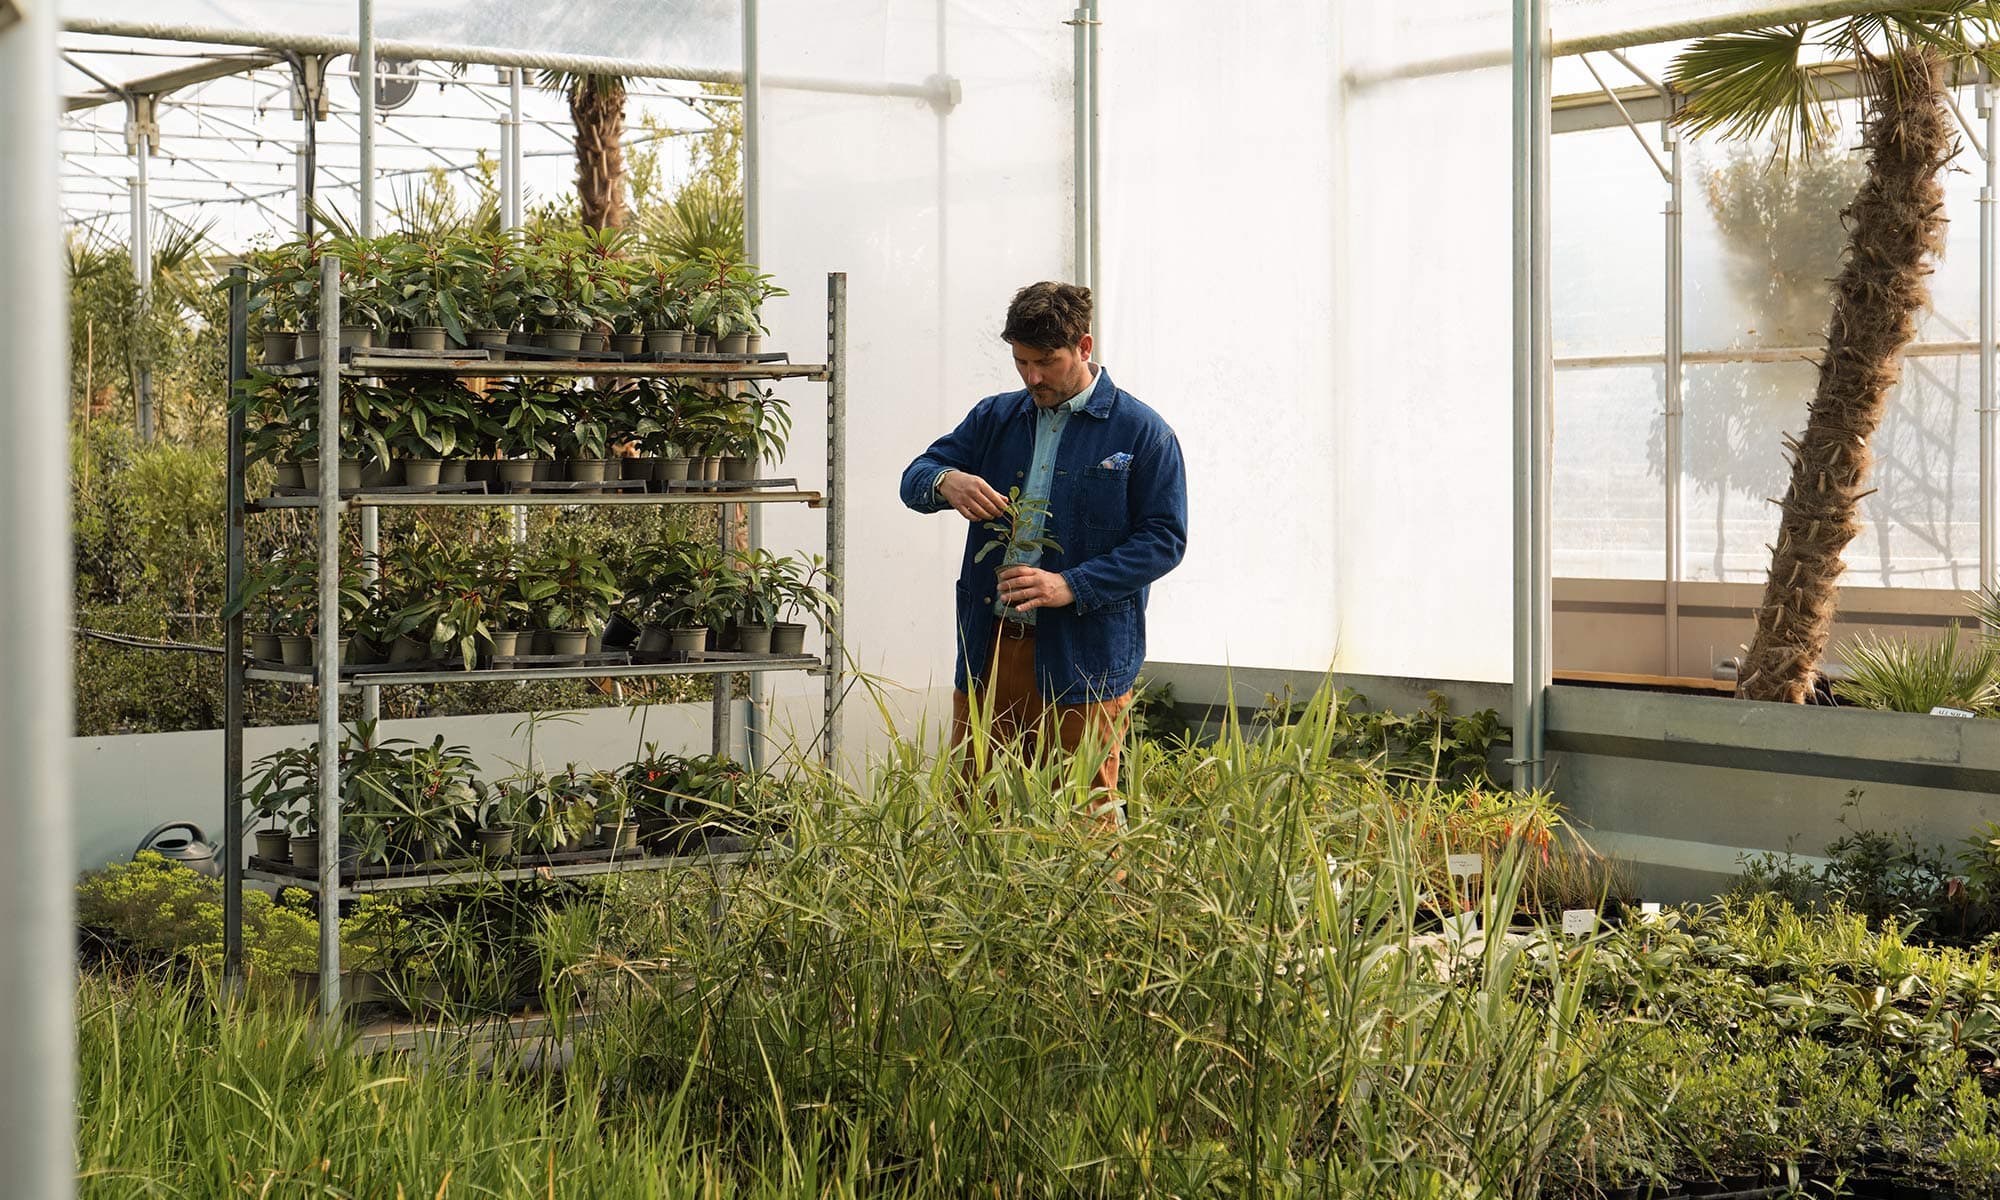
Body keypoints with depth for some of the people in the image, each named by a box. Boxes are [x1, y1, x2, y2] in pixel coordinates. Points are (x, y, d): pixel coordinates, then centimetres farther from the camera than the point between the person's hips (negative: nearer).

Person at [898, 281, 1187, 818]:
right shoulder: (995, 418, 14)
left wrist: (1072, 586, -18)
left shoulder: (1142, 433, -1)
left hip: (1082, 662, -4)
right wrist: (946, 482, -15)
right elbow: (915, 478, 12)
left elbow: (1165, 538, -6)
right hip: (987, 654, 5)